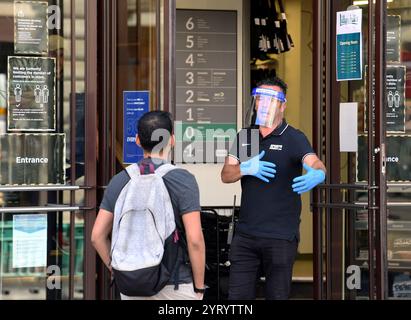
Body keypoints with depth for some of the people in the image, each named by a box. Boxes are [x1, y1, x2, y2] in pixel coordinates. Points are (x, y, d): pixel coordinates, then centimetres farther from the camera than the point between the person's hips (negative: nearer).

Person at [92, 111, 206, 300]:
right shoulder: (183, 180, -9)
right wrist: (199, 287, -5)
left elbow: (97, 236, 4)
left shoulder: (119, 181, 4)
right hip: (175, 286, -4)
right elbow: (194, 240, -15)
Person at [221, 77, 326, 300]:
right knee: (237, 295, 4)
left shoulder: (294, 138, -4)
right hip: (246, 234, 4)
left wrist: (318, 174, -46)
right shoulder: (244, 137, 11)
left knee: (277, 295, 4)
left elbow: (314, 162, -22)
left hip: (281, 237, -4)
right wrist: (246, 169, -16)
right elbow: (226, 175, 6)